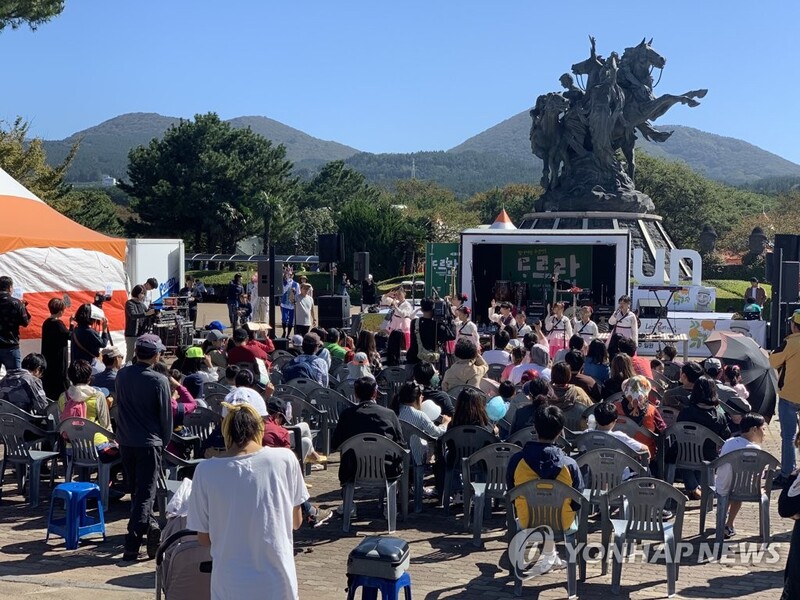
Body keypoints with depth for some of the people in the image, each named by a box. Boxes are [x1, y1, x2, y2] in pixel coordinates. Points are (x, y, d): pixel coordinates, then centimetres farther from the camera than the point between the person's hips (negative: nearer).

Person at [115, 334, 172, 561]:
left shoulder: (122, 375, 1)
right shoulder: (159, 381, -14)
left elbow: (119, 405, 12)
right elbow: (166, 415, -7)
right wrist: (165, 440, 8)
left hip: (125, 442, 6)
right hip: (149, 442, -5)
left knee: (136, 491, 19)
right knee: (145, 494, -2)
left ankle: (151, 531, 35)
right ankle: (132, 545, -8)